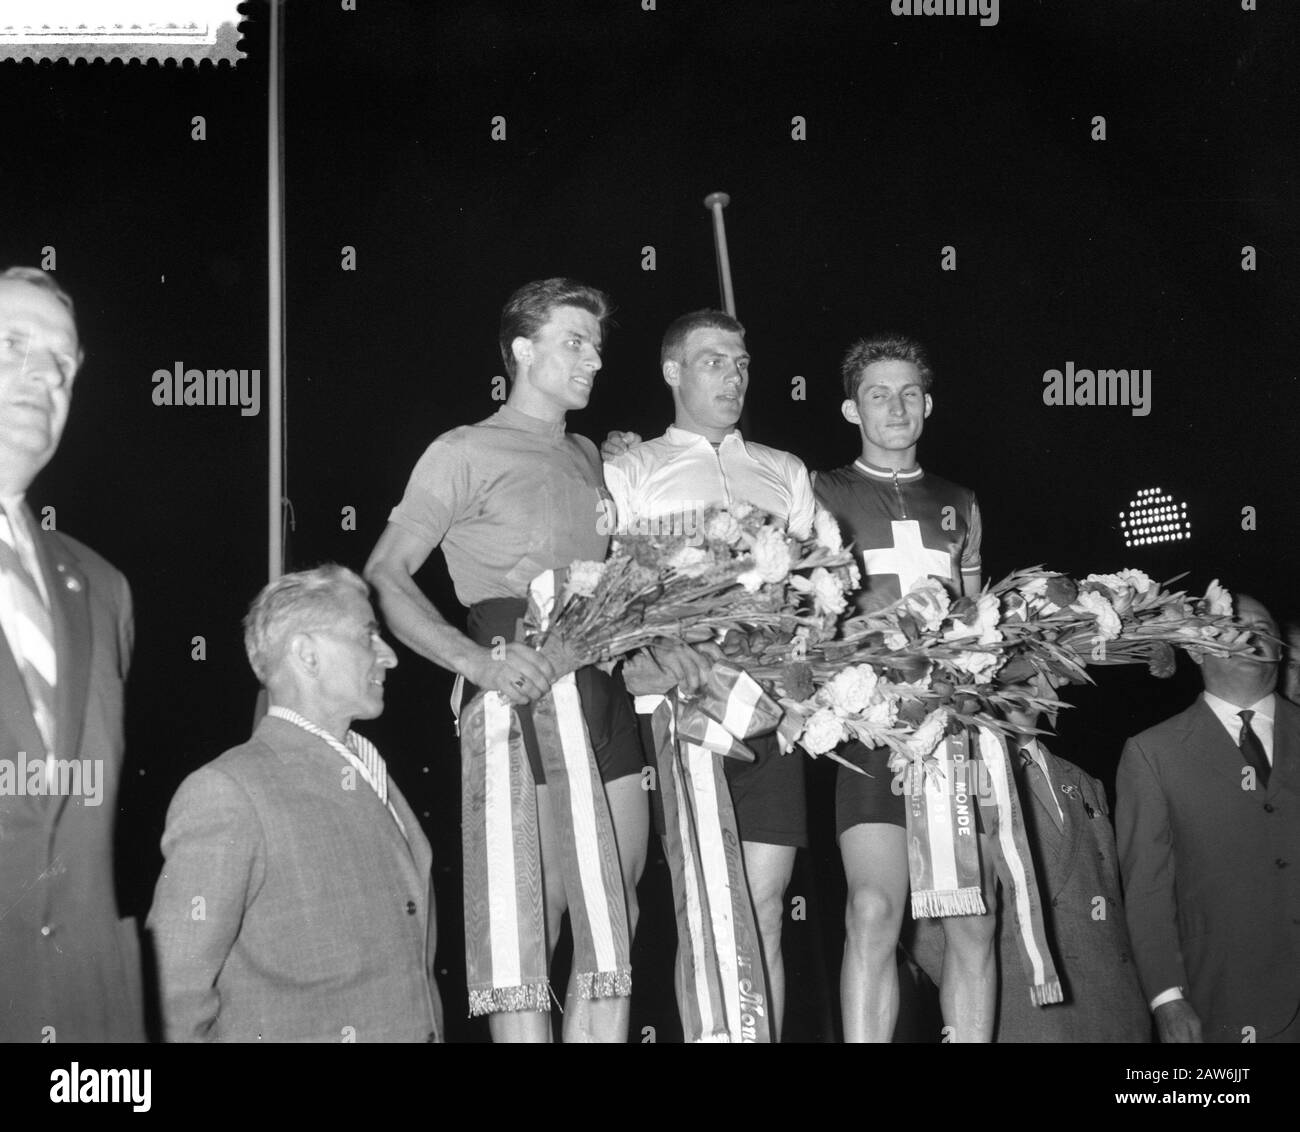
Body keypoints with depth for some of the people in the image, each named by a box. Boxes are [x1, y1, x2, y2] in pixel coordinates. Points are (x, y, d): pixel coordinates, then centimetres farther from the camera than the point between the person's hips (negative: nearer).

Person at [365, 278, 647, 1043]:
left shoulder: (588, 457, 21)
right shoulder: (466, 453, -1)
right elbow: (386, 577, -10)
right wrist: (481, 660, -22)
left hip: (609, 699, 7)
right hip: (528, 700, -7)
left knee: (615, 925, 7)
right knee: (532, 929, -7)